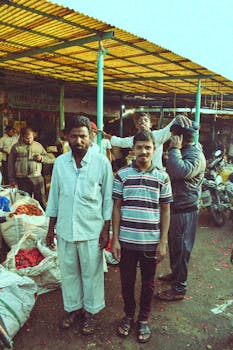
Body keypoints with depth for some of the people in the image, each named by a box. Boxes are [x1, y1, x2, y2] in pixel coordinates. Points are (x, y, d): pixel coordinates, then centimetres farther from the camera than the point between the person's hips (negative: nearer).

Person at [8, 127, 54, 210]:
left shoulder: (38, 146, 9)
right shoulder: (16, 147, 4)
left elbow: (50, 159, 12)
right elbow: (10, 164, 7)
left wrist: (41, 158, -9)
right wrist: (12, 179, 4)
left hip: (37, 178, 1)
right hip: (22, 180, 0)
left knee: (41, 201, 4)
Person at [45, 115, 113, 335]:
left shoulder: (102, 163, -9)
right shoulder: (60, 162, 0)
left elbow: (108, 199, -4)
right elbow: (54, 196, 8)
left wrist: (106, 230, -5)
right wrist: (51, 228, 9)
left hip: (91, 230, -3)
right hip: (65, 229, 3)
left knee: (91, 273, 12)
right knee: (68, 271, 17)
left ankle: (90, 312, 34)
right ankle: (72, 307, 40)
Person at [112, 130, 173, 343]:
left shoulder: (162, 177, -2)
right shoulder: (122, 174, -2)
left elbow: (165, 211, 2)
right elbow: (116, 208, 1)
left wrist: (163, 242, -2)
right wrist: (115, 239, -2)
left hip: (151, 242, 0)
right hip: (127, 240, 0)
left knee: (148, 283, 15)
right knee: (127, 281, 15)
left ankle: (144, 320, 37)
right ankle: (129, 315, 39)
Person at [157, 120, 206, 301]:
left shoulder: (196, 155, -19)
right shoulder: (184, 151, 11)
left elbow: (180, 172, -37)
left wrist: (174, 149, -27)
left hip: (185, 210, -9)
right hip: (174, 207, 10)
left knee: (181, 248, 2)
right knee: (173, 244, 23)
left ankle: (179, 288, 17)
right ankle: (175, 274, 43)